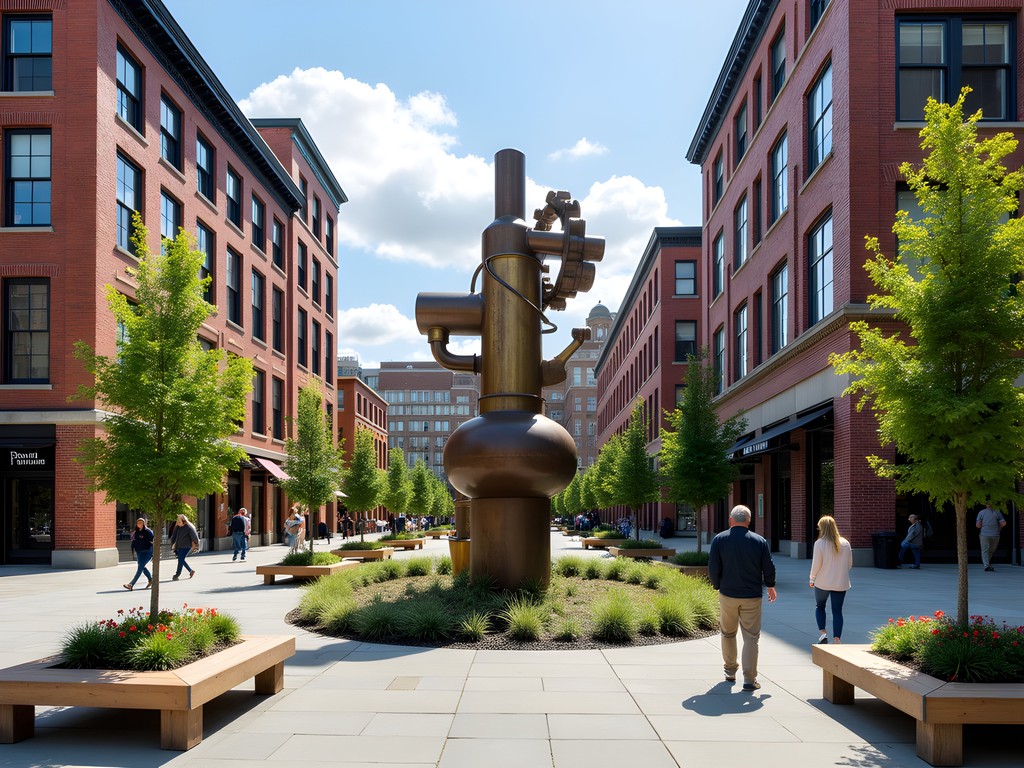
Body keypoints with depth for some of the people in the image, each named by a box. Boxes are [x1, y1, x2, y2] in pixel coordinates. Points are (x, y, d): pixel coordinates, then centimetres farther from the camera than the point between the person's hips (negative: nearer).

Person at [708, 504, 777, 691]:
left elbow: (713, 568, -5)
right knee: (751, 637, 3)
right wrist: (770, 586, 20)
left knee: (728, 633, 18)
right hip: (752, 596, -1)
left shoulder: (719, 539, -5)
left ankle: (730, 671, 29)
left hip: (727, 594, 1)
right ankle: (749, 679, -1)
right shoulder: (759, 541, -3)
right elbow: (769, 567, 2)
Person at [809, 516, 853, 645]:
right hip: (841, 583, 2)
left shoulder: (820, 543, -13)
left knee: (819, 606, 19)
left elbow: (816, 564, -10)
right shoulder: (845, 543, -2)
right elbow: (850, 564, 5)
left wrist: (812, 579, 5)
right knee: (837, 611, 9)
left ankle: (823, 633, 6)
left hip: (823, 582, -2)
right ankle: (837, 639, 5)